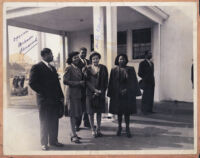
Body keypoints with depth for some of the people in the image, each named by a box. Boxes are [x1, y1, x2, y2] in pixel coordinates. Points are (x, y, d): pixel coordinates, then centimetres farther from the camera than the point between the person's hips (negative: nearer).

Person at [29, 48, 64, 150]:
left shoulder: (52, 68, 18)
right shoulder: (36, 67, -6)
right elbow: (32, 83, -13)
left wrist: (61, 96, 9)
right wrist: (44, 94, -13)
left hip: (55, 100, 7)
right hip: (44, 100, -6)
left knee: (54, 122, 11)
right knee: (44, 122, 4)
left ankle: (53, 141, 23)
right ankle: (44, 143, 16)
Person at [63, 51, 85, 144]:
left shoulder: (78, 69, 16)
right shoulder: (69, 68, -8)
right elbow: (65, 81, -16)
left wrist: (83, 83, 4)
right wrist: (79, 83, -14)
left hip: (78, 94, 8)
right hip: (72, 94, -8)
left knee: (76, 114, 10)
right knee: (73, 114, -5)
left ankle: (73, 133, 19)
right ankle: (74, 136, 1)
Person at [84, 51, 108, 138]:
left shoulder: (103, 68, 5)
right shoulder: (87, 69, 1)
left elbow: (105, 82, 3)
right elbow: (87, 81, -5)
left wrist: (101, 91, -9)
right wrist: (95, 90, -15)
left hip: (100, 93, 2)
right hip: (90, 93, -1)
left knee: (99, 111, 9)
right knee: (91, 112, 2)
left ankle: (98, 129, 20)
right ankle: (93, 130, 13)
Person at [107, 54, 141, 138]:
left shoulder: (130, 69, 1)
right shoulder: (114, 70, 3)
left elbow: (134, 82, 1)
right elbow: (111, 83, 3)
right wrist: (111, 94, -2)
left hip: (128, 94, 0)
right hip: (117, 95, 1)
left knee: (127, 112, 4)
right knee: (119, 112, 9)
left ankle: (127, 129, 16)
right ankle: (119, 127, 26)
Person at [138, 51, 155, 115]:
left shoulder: (152, 63, 15)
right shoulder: (142, 63, -5)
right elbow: (139, 73, -7)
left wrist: (153, 80, 12)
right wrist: (145, 79, -10)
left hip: (151, 82, 6)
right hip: (146, 83, -6)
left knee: (151, 97, 5)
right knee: (146, 97, -6)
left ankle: (150, 110, 11)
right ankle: (144, 110, 1)